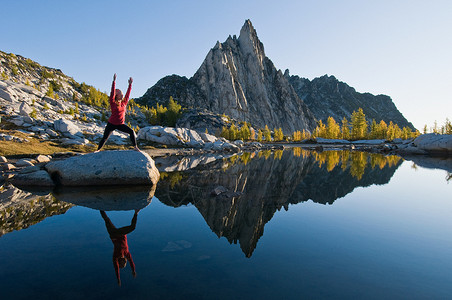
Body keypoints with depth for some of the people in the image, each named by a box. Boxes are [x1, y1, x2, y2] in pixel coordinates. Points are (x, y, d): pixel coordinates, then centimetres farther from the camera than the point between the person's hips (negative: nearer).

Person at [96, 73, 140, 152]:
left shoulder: (124, 102, 2)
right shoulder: (113, 103, -9)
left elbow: (127, 94, 5)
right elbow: (112, 93, -19)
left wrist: (130, 84, 5)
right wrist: (114, 81, -23)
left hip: (121, 124, 3)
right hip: (111, 124, -3)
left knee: (131, 131, -18)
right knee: (105, 138, 6)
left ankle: (135, 147, -12)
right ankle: (98, 149, 28)